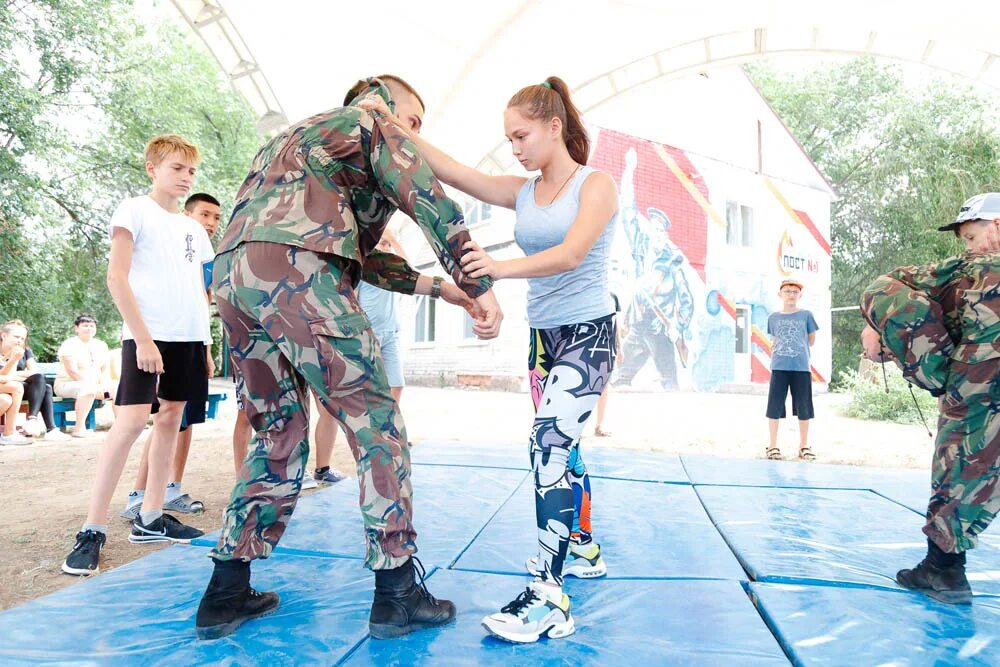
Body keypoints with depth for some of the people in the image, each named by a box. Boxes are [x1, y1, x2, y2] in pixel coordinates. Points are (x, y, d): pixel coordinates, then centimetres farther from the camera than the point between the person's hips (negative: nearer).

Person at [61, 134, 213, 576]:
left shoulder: (193, 229, 19)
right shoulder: (135, 210, 1)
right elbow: (116, 278, -8)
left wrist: (206, 344, 12)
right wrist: (142, 337, -15)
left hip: (189, 338, 7)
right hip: (148, 335, -7)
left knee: (171, 418, 7)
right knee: (132, 420, -14)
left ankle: (150, 518, 15)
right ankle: (92, 529, -7)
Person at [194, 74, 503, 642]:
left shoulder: (295, 137, 39)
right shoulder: (373, 125, 17)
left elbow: (360, 254, 33)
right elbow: (432, 204, 1)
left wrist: (439, 287, 29)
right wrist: (480, 287, 3)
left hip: (233, 276, 8)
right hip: (296, 270, -8)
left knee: (280, 435, 16)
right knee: (377, 424, -1)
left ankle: (226, 594, 18)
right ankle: (398, 595, 2)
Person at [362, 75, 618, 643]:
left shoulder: (596, 184, -8)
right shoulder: (523, 192, 8)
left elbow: (571, 254, -25)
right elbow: (453, 173, 0)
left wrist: (501, 269, -38)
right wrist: (395, 126, -7)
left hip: (589, 334, -7)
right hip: (544, 336, 7)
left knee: (550, 445, -20)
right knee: (561, 450, 16)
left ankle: (549, 598, -18)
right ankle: (584, 550, 35)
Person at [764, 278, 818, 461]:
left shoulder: (806, 315, 5)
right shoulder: (773, 317, 8)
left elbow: (811, 340, 13)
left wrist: (798, 350, 9)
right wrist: (778, 355, 5)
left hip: (802, 367, 0)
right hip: (779, 367, 1)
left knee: (803, 408, 6)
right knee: (774, 406, -1)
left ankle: (804, 446, 19)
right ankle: (773, 446, 8)